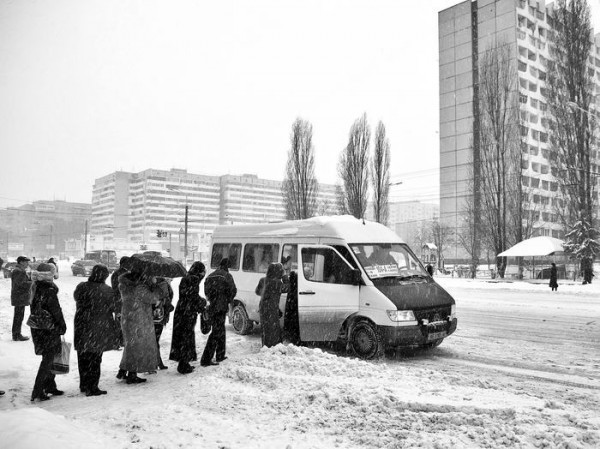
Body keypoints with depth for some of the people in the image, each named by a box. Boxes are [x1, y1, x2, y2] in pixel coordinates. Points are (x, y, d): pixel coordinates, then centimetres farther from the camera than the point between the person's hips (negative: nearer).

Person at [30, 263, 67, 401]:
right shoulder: (49, 291, -20)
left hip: (37, 329, 8)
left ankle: (50, 386, 28)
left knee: (49, 359, 19)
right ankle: (37, 391, 5)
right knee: (48, 360, 1)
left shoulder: (36, 289, 5)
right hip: (49, 330, -8)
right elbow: (56, 312, -16)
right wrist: (63, 327, -3)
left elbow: (34, 309, 12)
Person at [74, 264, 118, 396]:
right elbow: (113, 308, -9)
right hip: (99, 328, -5)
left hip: (81, 327, 5)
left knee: (83, 357, 17)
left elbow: (76, 298, 15)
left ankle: (84, 384, 28)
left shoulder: (81, 287, -3)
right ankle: (92, 387, 8)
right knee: (95, 358, 4)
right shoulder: (106, 291, -16)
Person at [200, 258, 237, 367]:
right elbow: (233, 291, -10)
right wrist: (228, 300, 6)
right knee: (216, 333, -5)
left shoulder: (210, 276, 14)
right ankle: (206, 359, -9)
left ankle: (220, 355, 31)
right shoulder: (226, 276, -7)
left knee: (221, 331, 21)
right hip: (221, 308, -7)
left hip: (212, 307, 7)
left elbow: (206, 291, 15)